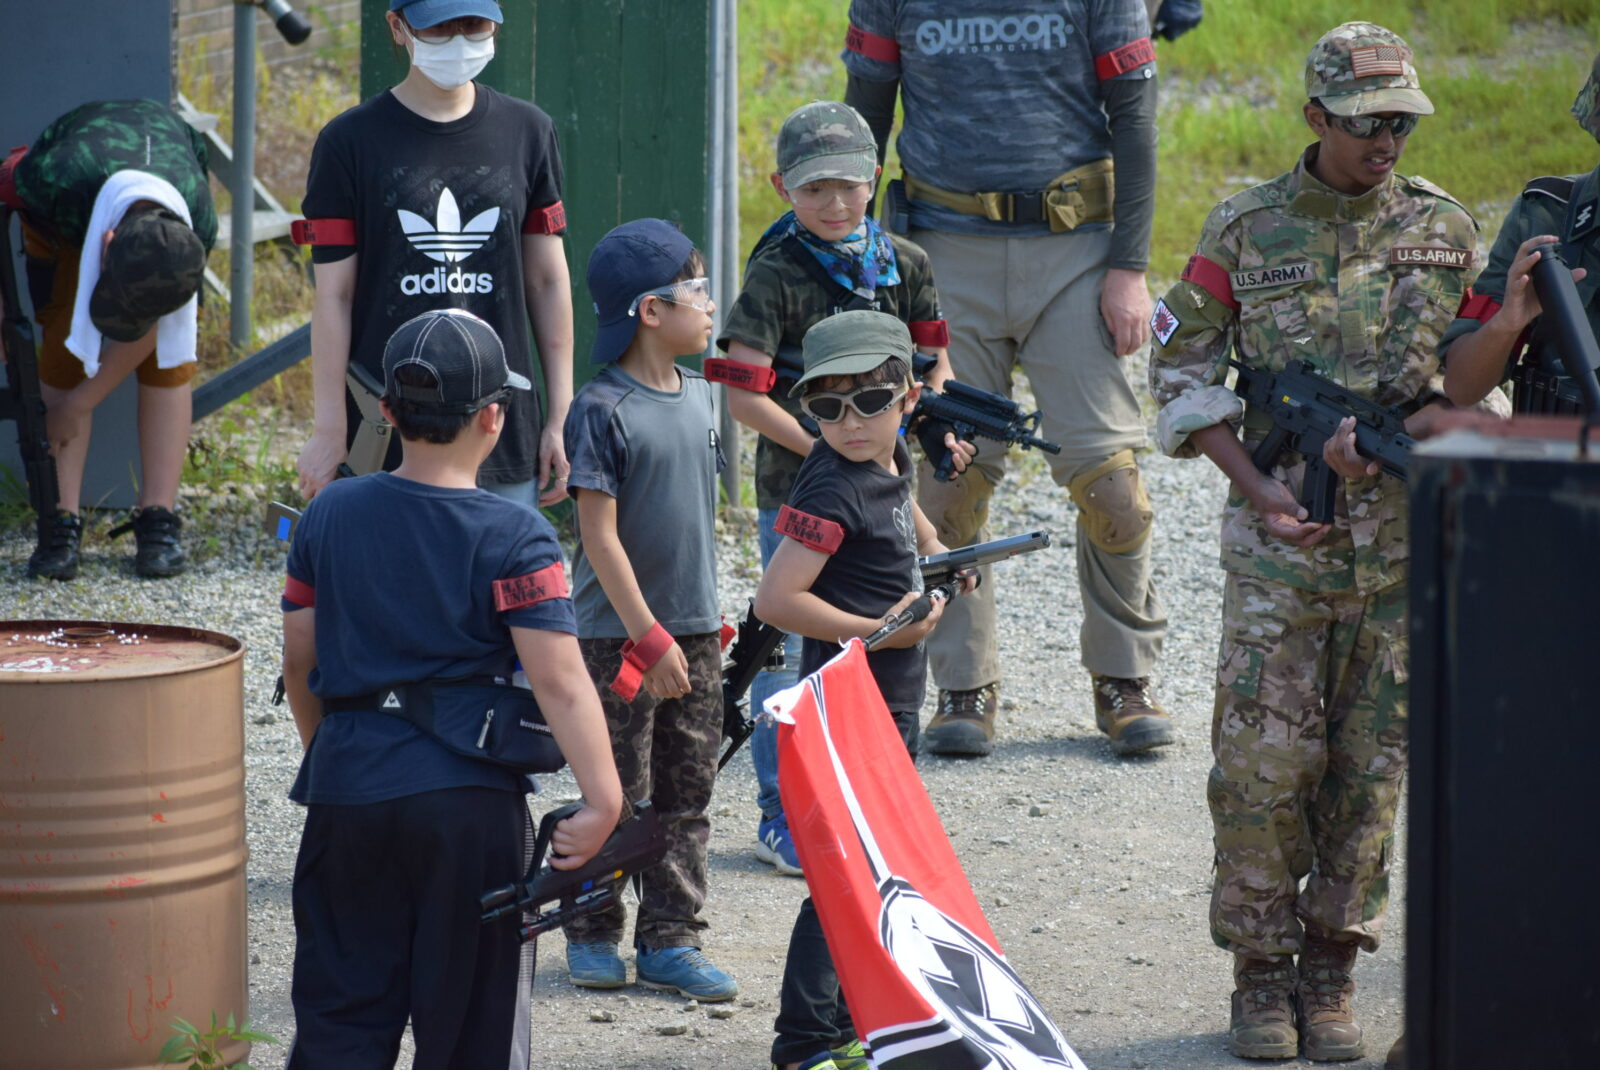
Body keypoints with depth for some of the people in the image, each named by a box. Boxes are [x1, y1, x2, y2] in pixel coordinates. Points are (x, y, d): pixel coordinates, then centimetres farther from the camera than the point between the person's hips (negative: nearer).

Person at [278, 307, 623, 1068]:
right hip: (469, 800, -3)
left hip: (348, 786, 3)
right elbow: (559, 683, -18)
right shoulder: (514, 538, -11)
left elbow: (300, 663, 10)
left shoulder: (330, 516, 2)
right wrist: (603, 802, -18)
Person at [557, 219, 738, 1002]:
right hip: (620, 638, -7)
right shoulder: (603, 410, -16)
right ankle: (593, 936, 15)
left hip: (694, 632, 7)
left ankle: (670, 939, 14)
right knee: (615, 793, 2)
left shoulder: (697, 396, 8)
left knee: (687, 792, 8)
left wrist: (707, 624, 18)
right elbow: (600, 536, -17)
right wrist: (649, 636, -19)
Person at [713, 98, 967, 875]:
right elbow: (742, 392, -15)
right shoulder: (777, 277, -10)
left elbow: (933, 361, 15)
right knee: (793, 650, -2)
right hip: (795, 492, -5)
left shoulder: (902, 266, 5)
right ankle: (784, 818, 6)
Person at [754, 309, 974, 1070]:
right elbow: (775, 599, -28)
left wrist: (932, 547, 20)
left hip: (893, 704, 10)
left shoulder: (890, 458, 5)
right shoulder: (833, 491, -22)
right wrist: (878, 631, -26)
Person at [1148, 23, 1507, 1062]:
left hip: (1405, 537, 2)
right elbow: (1182, 372, 5)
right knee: (1264, 758, -5)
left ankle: (1332, 971, 15)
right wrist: (1255, 484, -6)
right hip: (1283, 538, -1)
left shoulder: (1445, 229, 5)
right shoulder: (1245, 230, 1)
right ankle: (1263, 975, 6)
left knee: (1372, 763, 4)